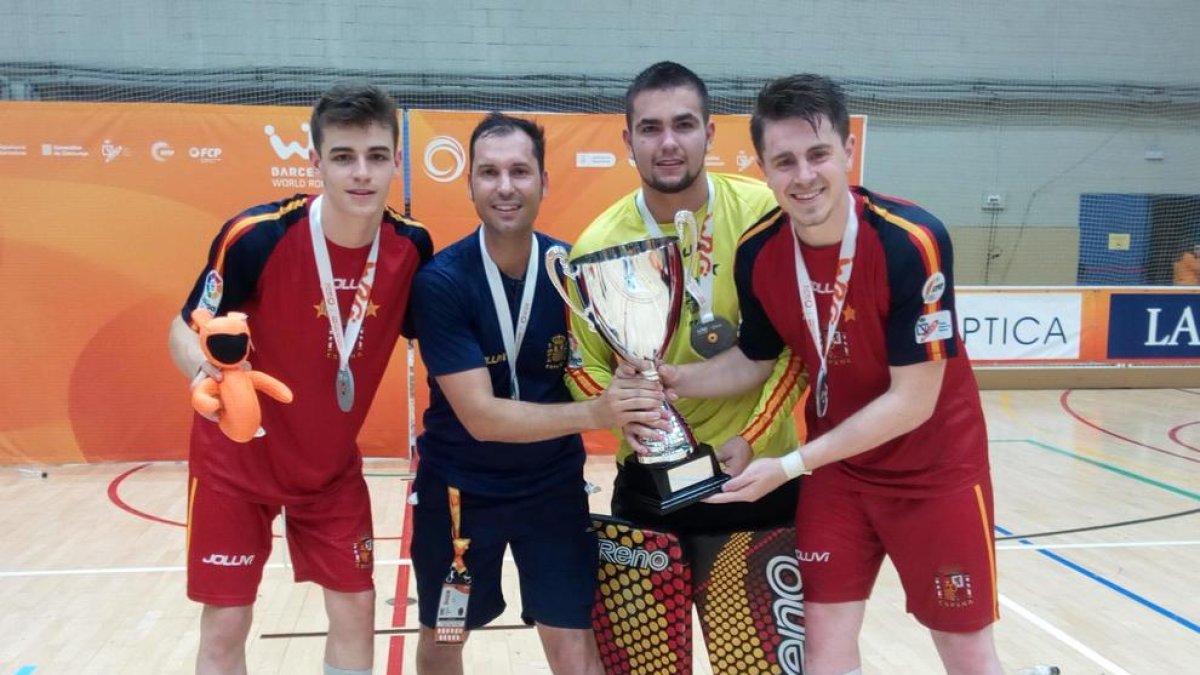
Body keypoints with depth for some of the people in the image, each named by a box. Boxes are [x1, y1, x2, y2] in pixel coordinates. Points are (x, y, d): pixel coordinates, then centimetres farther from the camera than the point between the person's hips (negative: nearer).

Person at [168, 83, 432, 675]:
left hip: (333, 465, 3)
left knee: (355, 610, 8)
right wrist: (205, 373, -33)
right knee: (225, 625, 2)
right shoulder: (256, 237, -25)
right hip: (237, 458, -3)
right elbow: (187, 330, -12)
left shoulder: (412, 246, -13)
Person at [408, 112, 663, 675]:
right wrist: (594, 413, -37)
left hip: (554, 482, 1)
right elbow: (480, 415, -25)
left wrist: (628, 400, -22)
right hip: (460, 485, -1)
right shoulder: (441, 280, -19)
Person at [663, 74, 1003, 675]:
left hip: (936, 468, -3)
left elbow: (912, 401, -24)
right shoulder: (757, 253, -12)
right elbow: (754, 360, 3)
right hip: (836, 468, 4)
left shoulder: (911, 241, -27)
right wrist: (671, 379, -15)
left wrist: (792, 465, -23)